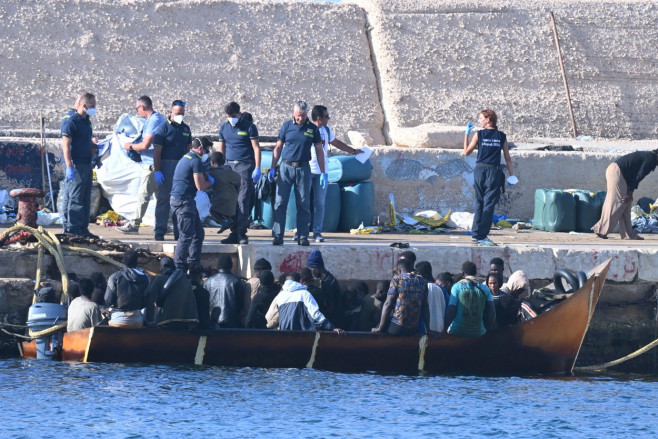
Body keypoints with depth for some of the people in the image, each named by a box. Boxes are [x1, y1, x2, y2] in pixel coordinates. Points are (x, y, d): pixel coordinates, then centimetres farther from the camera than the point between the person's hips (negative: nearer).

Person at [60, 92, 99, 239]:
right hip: (76, 165, -9)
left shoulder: (86, 122, 17)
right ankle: (73, 228, -8)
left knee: (85, 199, 11)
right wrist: (69, 167, -22)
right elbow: (66, 145, -17)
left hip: (87, 165, 9)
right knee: (75, 198, -9)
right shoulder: (71, 122, -12)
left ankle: (83, 228, 15)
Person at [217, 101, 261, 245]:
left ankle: (241, 233, -11)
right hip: (229, 166, 5)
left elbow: (256, 148, -2)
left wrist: (257, 168, -9)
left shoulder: (248, 127, 0)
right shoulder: (224, 128, 13)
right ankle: (233, 233, 7)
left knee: (243, 200, -11)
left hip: (245, 166, -5)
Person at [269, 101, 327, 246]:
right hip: (286, 167, 0)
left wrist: (323, 173, 5)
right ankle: (278, 235, -3)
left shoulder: (313, 129, 4)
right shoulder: (287, 126, 4)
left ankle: (303, 237, 5)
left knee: (304, 204, 1)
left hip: (303, 169, 0)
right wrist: (272, 168, 4)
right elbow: (278, 148, 9)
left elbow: (319, 151, 9)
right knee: (280, 203, -5)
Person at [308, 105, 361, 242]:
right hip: (307, 170, -5)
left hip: (321, 172, 5)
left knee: (320, 203, 3)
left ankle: (317, 231, 6)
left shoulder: (327, 130, 12)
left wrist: (353, 151, 32)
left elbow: (337, 143, 29)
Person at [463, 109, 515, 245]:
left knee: (479, 203, 13)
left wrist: (467, 133, 14)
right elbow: (508, 158, 3)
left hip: (480, 171, 1)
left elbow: (466, 152, 8)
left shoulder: (479, 135, -1)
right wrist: (511, 175, 7)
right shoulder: (501, 136, 3)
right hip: (494, 172, -1)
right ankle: (482, 236, -3)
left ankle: (476, 234, 15)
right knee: (489, 204, 1)